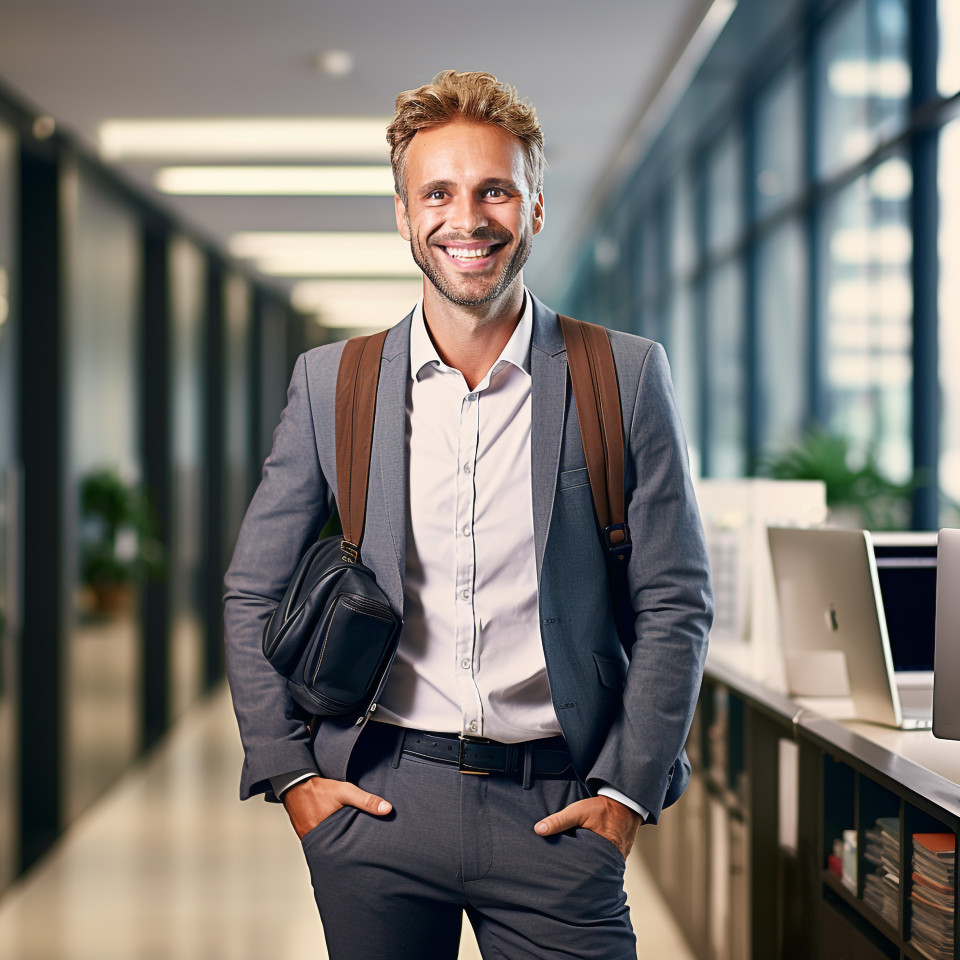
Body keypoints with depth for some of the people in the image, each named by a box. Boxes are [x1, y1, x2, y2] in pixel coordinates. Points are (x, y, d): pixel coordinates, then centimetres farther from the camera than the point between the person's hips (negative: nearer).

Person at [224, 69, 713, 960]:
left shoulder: (626, 376, 0)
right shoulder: (330, 383, 3)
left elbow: (675, 603, 2)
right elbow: (253, 595, 9)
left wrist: (627, 787, -4)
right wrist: (288, 772, 2)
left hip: (556, 813, -1)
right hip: (375, 801, 1)